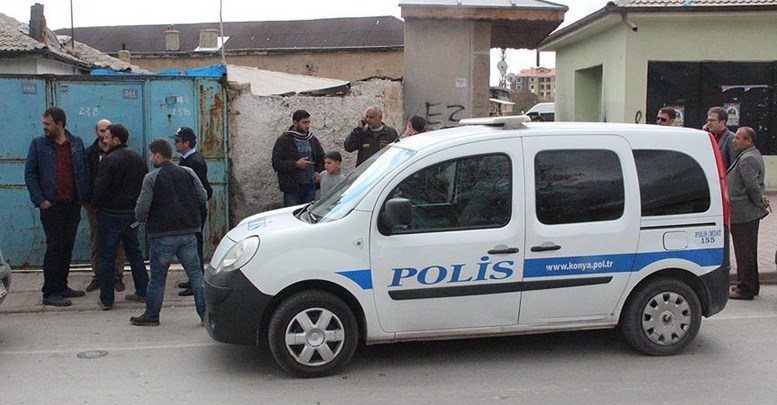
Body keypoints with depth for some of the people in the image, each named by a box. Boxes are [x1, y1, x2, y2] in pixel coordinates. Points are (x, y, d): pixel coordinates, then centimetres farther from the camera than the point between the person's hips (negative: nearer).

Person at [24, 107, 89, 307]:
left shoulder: (77, 143, 6)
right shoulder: (38, 144, 0)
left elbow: (85, 171, 11)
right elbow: (30, 173, 0)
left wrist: (84, 196, 3)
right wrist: (39, 199, -8)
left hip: (73, 204, 3)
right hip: (52, 206, -3)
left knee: (67, 247, 10)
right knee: (55, 247, -4)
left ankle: (61, 286, 22)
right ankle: (50, 293, 3)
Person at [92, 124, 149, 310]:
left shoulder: (108, 160, -15)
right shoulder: (138, 159, 8)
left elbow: (99, 189, -20)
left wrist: (97, 206, -3)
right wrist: (137, 206, 15)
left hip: (111, 214, -6)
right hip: (132, 213, 6)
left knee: (107, 256, 2)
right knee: (134, 252, 16)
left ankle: (106, 299, 7)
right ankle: (142, 292, 20)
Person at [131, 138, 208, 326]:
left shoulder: (151, 178, -7)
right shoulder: (188, 173, 4)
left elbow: (142, 208, -11)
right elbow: (203, 197, 6)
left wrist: (142, 219, 10)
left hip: (162, 235, -3)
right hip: (189, 232, 3)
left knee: (157, 278, 8)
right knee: (196, 274, 7)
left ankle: (151, 316, 19)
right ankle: (205, 313, 5)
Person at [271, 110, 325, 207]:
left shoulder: (312, 139, 14)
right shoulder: (283, 141, -3)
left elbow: (322, 158, 24)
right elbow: (276, 163, -11)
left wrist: (319, 171, 4)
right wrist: (296, 164, -22)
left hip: (310, 186, 5)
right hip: (292, 188, -5)